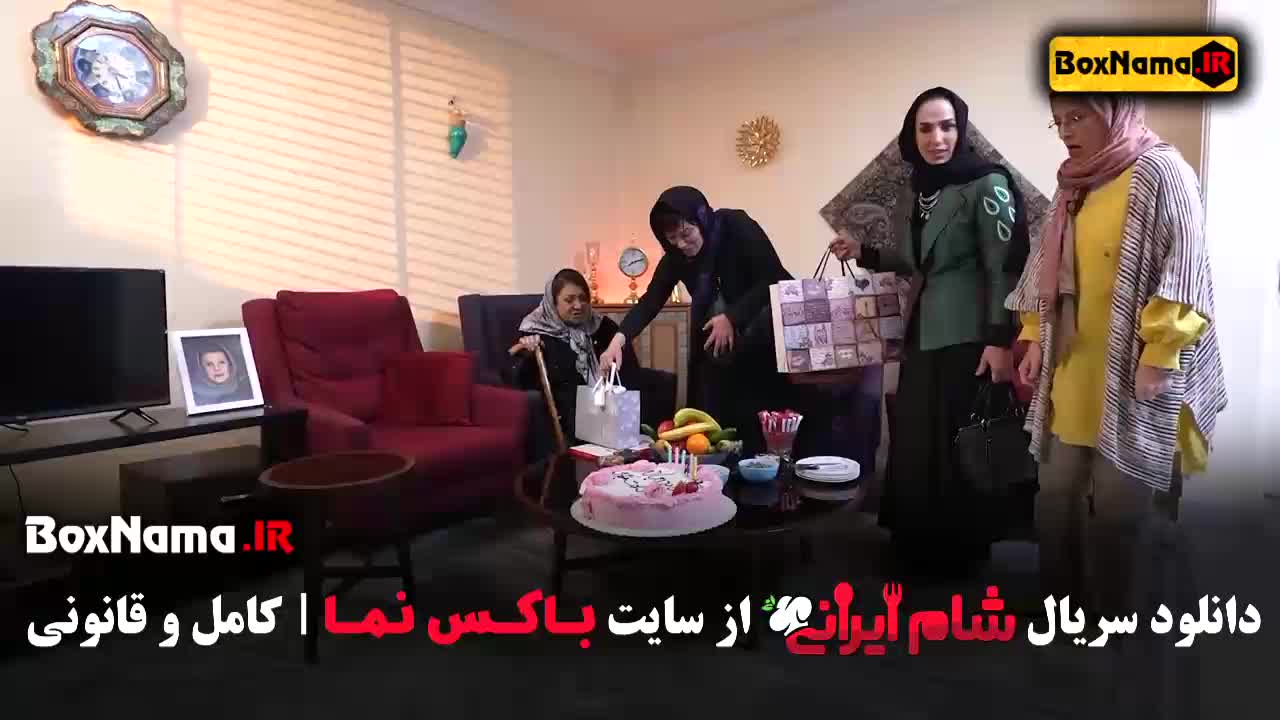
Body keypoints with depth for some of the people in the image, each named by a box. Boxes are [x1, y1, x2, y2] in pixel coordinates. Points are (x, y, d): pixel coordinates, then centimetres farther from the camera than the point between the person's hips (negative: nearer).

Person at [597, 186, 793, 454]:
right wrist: (619, 340, -25)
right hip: (717, 338, 4)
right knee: (715, 416, -1)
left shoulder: (737, 226, -17)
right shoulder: (675, 257, -5)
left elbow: (774, 278, -20)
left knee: (763, 411, -11)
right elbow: (651, 300, -10)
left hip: (769, 323, -4)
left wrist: (732, 317, -26)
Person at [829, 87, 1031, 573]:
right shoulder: (915, 191, 12)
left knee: (960, 444, 0)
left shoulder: (988, 185, -8)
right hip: (922, 335, 6)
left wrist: (1000, 340, -20)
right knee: (915, 441, 9)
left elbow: (1005, 267, -13)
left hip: (969, 336, -6)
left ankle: (961, 549, 19)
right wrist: (863, 254, 8)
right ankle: (919, 543, 26)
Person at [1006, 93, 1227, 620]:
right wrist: (1035, 339, 10)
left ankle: (1111, 612, 20)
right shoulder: (1075, 184, 14)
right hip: (1074, 373, 7)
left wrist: (1156, 357, -18)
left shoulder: (1158, 171, -8)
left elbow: (1184, 270, -14)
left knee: (1117, 511, 1)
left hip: (1130, 375, -7)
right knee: (1055, 500, 12)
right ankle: (1060, 608, 29)